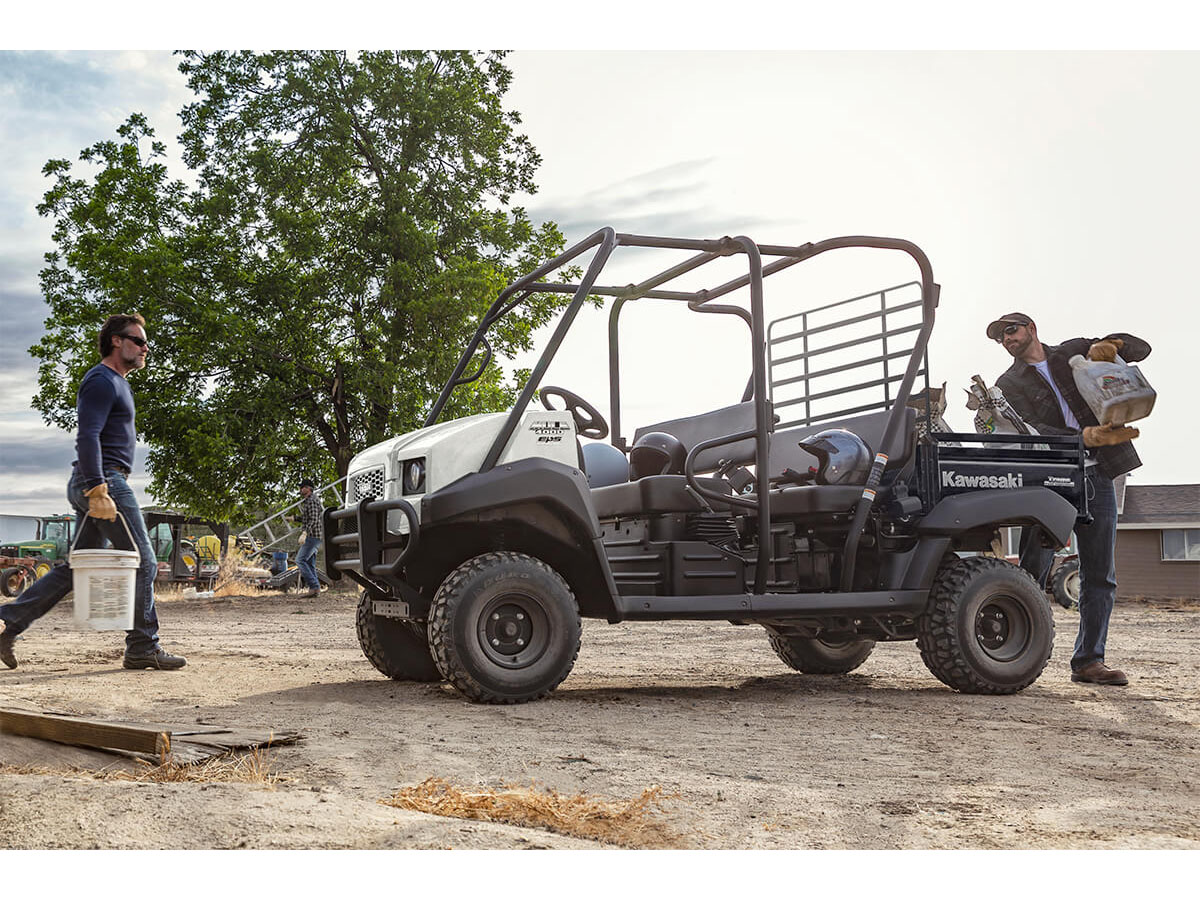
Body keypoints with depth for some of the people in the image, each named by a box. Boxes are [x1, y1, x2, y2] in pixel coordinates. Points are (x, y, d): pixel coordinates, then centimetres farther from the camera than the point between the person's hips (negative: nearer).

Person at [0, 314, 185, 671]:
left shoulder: (116, 382, 23)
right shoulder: (102, 380, -10)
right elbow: (87, 437, -21)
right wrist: (98, 491, -28)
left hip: (95, 485, 10)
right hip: (105, 480, -10)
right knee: (142, 562, -5)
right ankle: (143, 648, 1)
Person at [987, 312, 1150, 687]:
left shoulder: (1073, 353, 15)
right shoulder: (1010, 384, 6)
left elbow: (1140, 348, 11)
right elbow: (1030, 432, -10)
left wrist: (1107, 345, -13)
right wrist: (1087, 437, -26)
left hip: (1096, 477, 3)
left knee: (1100, 575, 3)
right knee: (1034, 570, -6)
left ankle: (1088, 661, 9)